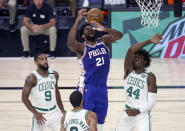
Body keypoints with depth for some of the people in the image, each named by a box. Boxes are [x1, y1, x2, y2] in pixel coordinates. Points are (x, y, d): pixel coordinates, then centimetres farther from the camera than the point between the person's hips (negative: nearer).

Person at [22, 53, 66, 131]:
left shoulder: (54, 75, 2)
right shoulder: (32, 78, -15)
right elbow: (24, 98, -13)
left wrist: (62, 110, 15)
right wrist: (35, 113, -18)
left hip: (54, 112, 5)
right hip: (40, 113, -5)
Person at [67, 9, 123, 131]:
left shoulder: (103, 41, 8)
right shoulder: (82, 48, -7)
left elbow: (119, 35, -6)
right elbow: (70, 43, -29)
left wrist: (104, 29, -25)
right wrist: (77, 20, -34)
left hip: (102, 88, 5)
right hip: (87, 88, -5)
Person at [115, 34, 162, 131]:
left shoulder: (150, 77, -10)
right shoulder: (129, 70, 0)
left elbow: (152, 101, -14)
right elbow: (131, 51, -17)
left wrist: (138, 111, -28)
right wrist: (149, 41, -23)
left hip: (142, 114, -5)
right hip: (128, 112, 5)